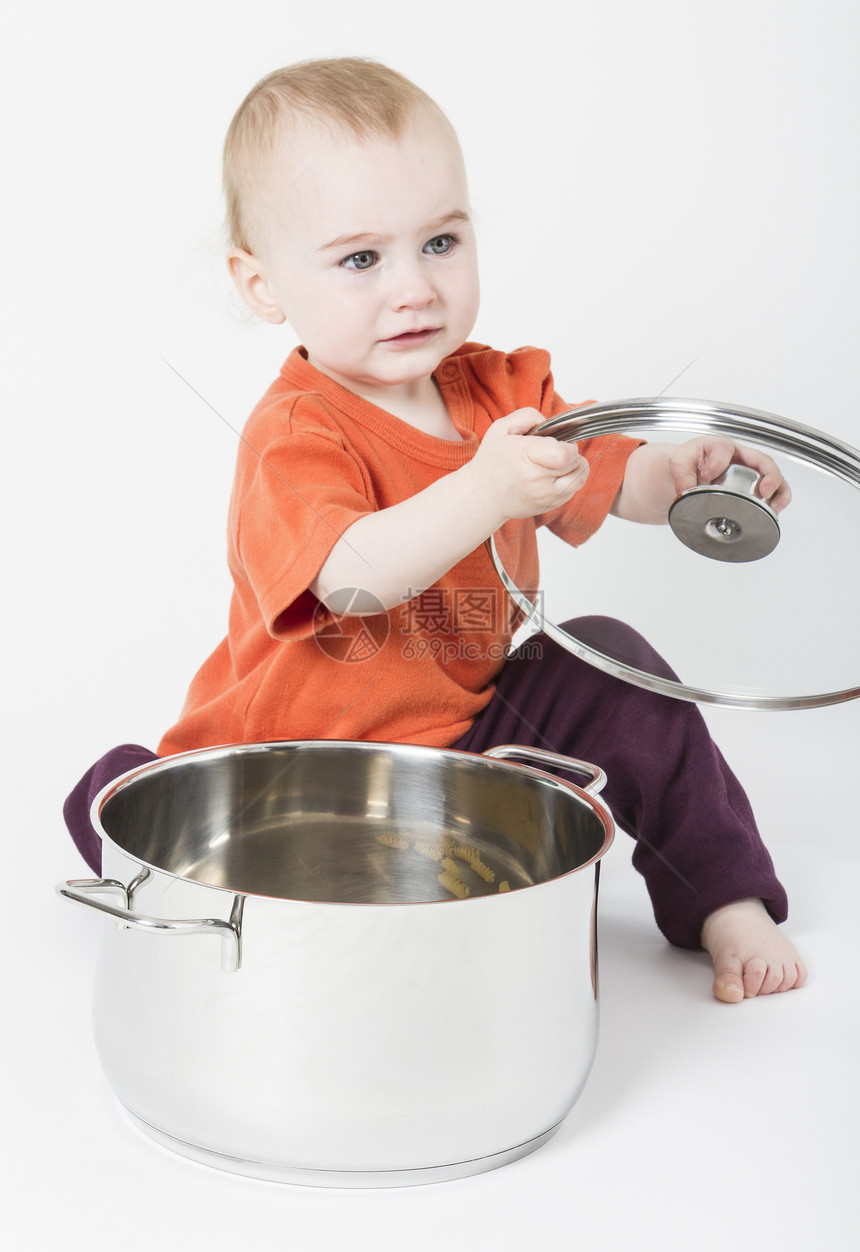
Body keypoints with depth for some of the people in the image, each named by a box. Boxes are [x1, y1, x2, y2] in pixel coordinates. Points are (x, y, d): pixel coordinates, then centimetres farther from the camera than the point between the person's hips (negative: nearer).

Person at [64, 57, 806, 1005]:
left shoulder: (501, 393, -1)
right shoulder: (295, 436, -24)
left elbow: (618, 484, 5)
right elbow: (353, 579, -41)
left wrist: (687, 471, -18)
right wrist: (485, 493, -56)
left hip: (460, 728, 6)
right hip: (294, 768, -6)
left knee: (608, 666, -4)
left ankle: (727, 901, 8)